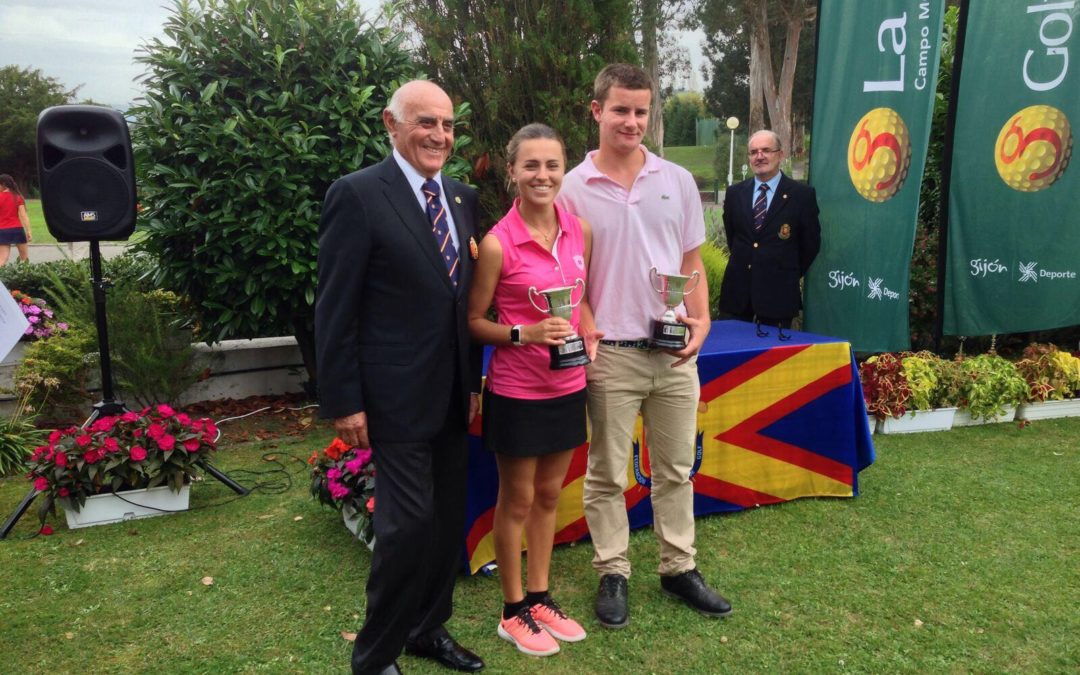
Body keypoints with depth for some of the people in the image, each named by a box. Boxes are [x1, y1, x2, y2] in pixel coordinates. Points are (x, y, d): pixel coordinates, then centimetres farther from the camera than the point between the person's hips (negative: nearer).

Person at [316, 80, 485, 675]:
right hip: (398, 396, -7)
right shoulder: (357, 195, -10)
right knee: (409, 524, -3)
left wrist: (473, 380, 12)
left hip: (452, 394, 7)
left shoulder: (462, 198, 10)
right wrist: (343, 402, -13)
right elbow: (335, 310, -11)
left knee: (448, 520, 15)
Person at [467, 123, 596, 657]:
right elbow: (474, 322, -8)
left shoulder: (580, 231, 0)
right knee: (517, 500, 10)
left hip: (567, 386, 5)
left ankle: (540, 599, 36)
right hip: (516, 391, -5)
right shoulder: (497, 243, -15)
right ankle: (513, 612, 29)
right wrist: (524, 334, -22)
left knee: (548, 494, 18)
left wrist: (589, 336, -1)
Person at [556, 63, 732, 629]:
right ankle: (612, 574, 24)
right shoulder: (571, 189, -3)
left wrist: (700, 321, -4)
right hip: (610, 353, -3)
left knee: (675, 469, 14)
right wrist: (589, 339, -12)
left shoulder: (678, 181, 5)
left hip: (675, 350, 3)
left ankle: (679, 568, 29)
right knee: (607, 473, 8)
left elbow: (692, 262, 10)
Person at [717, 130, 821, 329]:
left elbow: (811, 243, 4)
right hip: (737, 291, 3)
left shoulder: (802, 194, -3)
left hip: (777, 293, -3)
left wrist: (789, 275, 10)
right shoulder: (735, 193, 7)